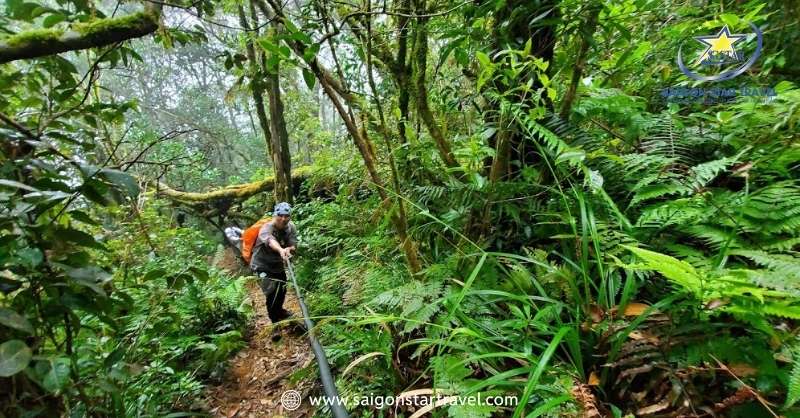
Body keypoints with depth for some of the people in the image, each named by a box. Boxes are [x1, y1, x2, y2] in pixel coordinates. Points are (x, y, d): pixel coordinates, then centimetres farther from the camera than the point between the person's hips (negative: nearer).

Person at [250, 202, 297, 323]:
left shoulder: (291, 228, -11)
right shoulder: (267, 228, -30)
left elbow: (293, 245, -20)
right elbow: (270, 240, -53)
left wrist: (289, 249, -44)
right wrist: (281, 250, -73)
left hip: (277, 264, 6)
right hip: (261, 264, -6)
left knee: (282, 288, 20)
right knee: (272, 291, -17)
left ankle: (278, 310, 48)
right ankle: (275, 319, 4)